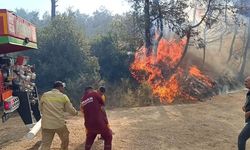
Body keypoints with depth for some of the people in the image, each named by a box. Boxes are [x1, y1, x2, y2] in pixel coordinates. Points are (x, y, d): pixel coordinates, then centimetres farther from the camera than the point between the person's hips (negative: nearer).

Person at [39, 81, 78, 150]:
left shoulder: (44, 95, 5)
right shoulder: (63, 96, 0)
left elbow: (41, 109, 14)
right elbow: (71, 110, 4)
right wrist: (76, 112, 25)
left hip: (46, 124, 2)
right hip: (60, 124, -2)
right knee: (65, 141, 22)